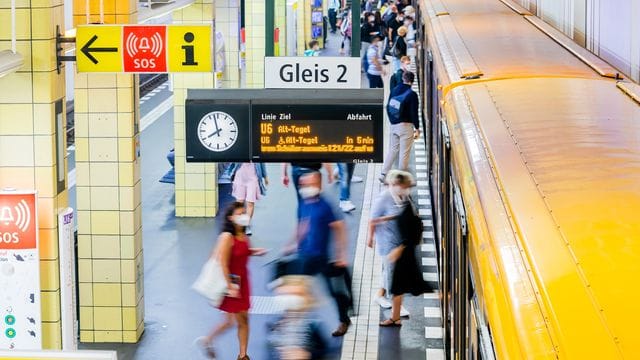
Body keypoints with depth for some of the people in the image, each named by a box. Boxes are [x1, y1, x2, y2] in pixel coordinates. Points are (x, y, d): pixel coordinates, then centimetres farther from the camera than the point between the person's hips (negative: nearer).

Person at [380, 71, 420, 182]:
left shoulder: (394, 91, 4)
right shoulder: (412, 94, -15)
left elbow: (388, 107, 11)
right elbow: (414, 112, -14)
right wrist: (417, 128, -5)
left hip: (394, 125, 6)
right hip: (406, 126, -6)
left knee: (393, 149, 16)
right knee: (404, 152, 1)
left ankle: (383, 174, 10)